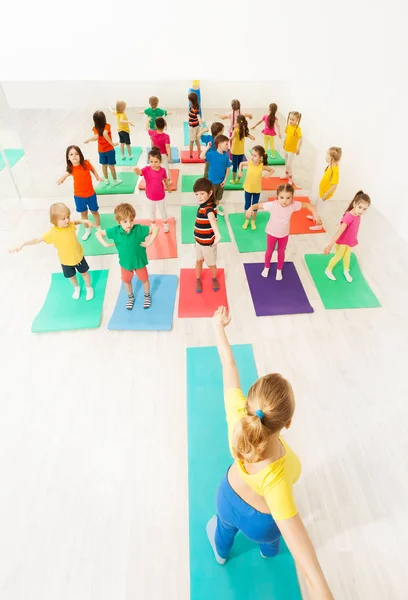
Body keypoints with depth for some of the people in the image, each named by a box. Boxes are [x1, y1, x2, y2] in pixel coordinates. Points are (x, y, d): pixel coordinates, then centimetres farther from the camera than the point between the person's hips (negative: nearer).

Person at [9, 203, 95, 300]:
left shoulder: (70, 224, -19)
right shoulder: (52, 232, -30)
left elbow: (76, 222, 6)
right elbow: (38, 239, -24)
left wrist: (85, 221, -9)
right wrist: (23, 244, -32)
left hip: (78, 256, 1)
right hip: (66, 261, -1)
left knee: (84, 273, 21)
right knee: (71, 276, 23)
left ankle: (89, 288, 49)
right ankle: (76, 288, 56)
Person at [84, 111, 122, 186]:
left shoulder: (96, 128, -11)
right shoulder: (107, 126, -18)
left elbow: (96, 137, -27)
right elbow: (105, 134, -36)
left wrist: (88, 140, -13)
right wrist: (112, 143, -31)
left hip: (101, 150, 3)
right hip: (109, 149, -3)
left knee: (104, 165, 18)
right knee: (111, 166, 8)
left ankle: (106, 180, 31)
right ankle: (115, 181, 20)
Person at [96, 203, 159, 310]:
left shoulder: (139, 229, -28)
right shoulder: (115, 231, -22)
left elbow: (156, 229, -25)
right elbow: (98, 233, -11)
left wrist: (150, 242, -28)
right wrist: (105, 244, -21)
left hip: (139, 262, -1)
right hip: (125, 263, 2)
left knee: (144, 280, 22)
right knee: (126, 281, 25)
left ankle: (147, 296, 52)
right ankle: (130, 297, 55)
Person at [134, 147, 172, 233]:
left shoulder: (162, 170, -18)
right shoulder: (146, 169, -21)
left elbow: (165, 180, 1)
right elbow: (139, 172, -41)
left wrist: (169, 188, 17)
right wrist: (136, 170, -66)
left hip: (160, 196, 0)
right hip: (150, 196, 1)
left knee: (162, 211, 22)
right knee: (152, 211, 24)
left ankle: (165, 224, 47)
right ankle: (153, 225, 48)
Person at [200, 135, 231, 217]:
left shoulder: (226, 156, -5)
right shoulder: (212, 154, -19)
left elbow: (228, 168, 2)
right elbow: (201, 156, -35)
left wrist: (225, 180, -2)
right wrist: (208, 147, -32)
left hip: (221, 181, 5)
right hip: (212, 181, -5)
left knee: (218, 197, 24)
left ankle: (217, 208, 46)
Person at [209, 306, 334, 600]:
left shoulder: (238, 417, -43)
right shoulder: (275, 477, -49)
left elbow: (229, 368, -32)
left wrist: (220, 328, -18)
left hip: (229, 497, 2)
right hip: (262, 520, -2)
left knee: (225, 528, 41)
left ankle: (221, 554, 77)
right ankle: (269, 553, 77)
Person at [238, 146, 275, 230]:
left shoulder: (262, 166, -19)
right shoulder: (249, 163, -16)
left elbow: (272, 170, -3)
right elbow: (241, 164, 6)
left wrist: (268, 175, -20)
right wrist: (240, 171, -10)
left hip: (257, 190, -1)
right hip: (247, 188, 1)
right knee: (247, 205, 14)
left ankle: (253, 221, 32)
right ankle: (246, 220, 32)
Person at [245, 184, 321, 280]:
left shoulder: (293, 205, -25)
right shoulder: (272, 205, -33)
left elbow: (307, 205, -11)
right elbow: (258, 205, -28)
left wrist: (315, 214, -25)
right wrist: (251, 208, -50)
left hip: (284, 234, 2)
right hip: (272, 233, -1)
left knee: (281, 252, 21)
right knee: (269, 251, 21)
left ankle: (279, 270, 47)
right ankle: (266, 267, 49)